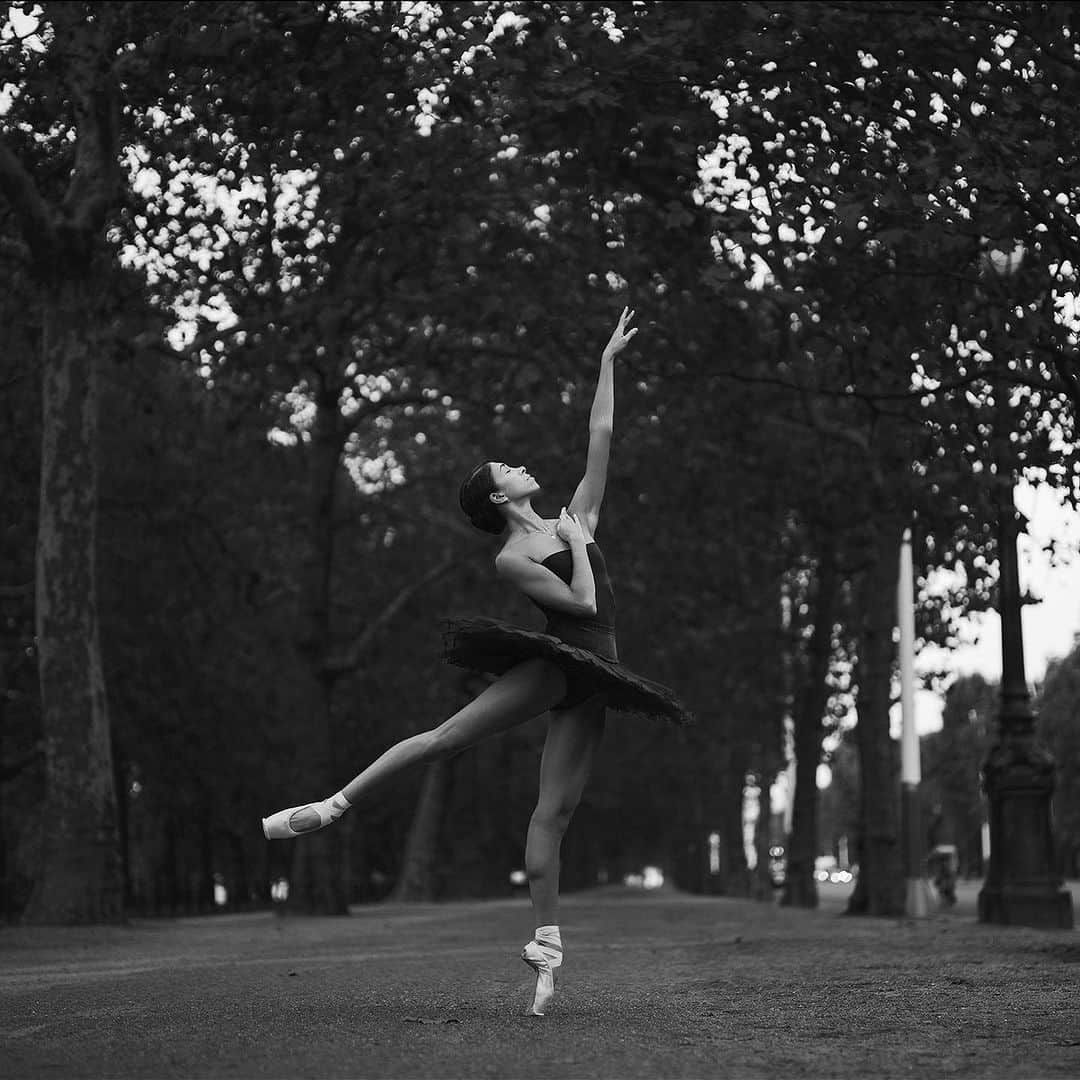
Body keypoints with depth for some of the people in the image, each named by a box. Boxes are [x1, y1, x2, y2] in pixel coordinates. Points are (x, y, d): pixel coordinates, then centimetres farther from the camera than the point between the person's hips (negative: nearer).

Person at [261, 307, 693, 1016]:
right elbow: (580, 600, -13)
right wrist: (576, 543, 0)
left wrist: (608, 362, 20)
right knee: (449, 735, -17)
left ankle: (545, 948, -4)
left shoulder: (576, 518, 16)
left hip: (587, 684, 4)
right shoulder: (512, 559, -2)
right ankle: (334, 807, -9)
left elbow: (600, 435, 18)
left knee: (554, 814, 0)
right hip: (553, 667, -4)